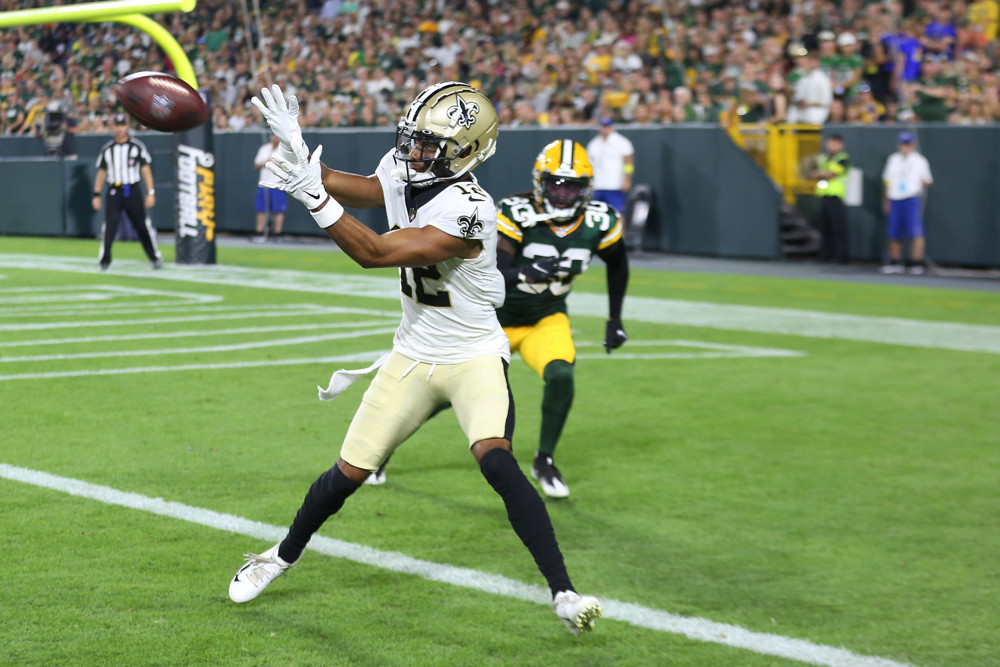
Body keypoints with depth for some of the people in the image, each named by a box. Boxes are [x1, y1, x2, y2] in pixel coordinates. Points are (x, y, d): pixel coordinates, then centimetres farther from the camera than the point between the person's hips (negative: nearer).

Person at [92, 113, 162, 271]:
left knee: (143, 225, 0)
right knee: (109, 226, -8)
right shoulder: (107, 149, 10)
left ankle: (155, 258, 12)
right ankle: (104, 260, -2)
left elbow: (146, 169, 0)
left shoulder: (137, 146, 2)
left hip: (133, 191, -2)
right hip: (114, 192, 2)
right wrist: (97, 195, 8)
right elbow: (101, 172, 14)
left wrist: (151, 193, -7)